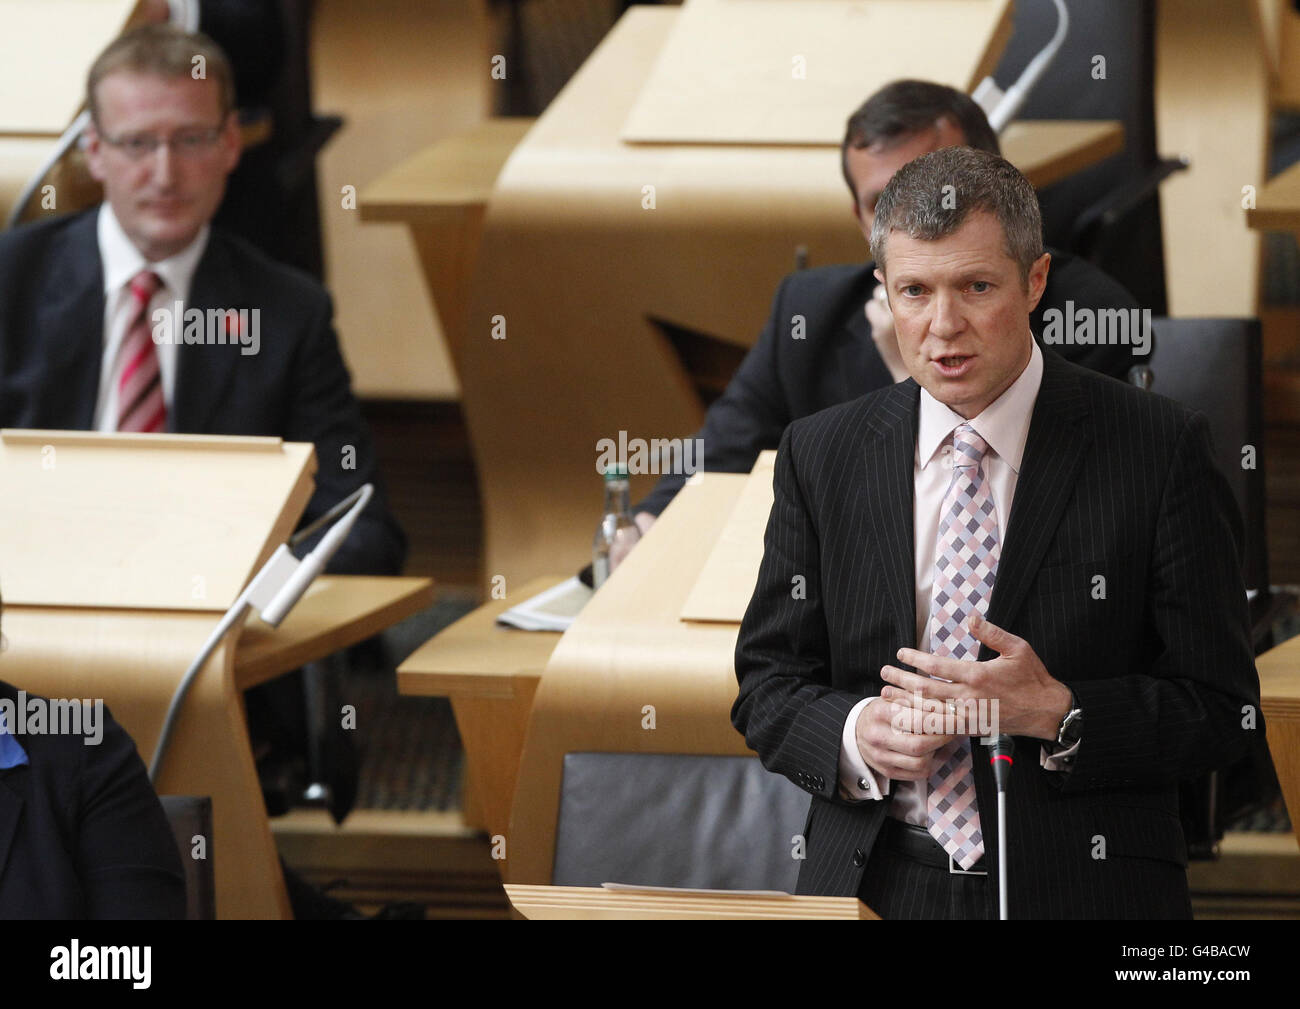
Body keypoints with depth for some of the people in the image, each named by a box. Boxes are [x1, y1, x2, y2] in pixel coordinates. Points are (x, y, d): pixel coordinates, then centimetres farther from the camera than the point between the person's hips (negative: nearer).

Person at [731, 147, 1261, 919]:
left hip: (1082, 895, -2)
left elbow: (1223, 710, -5)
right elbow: (768, 683, 9)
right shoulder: (821, 455, 5)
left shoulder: (1160, 449, -5)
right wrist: (854, 735, -12)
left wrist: (1056, 714, -19)